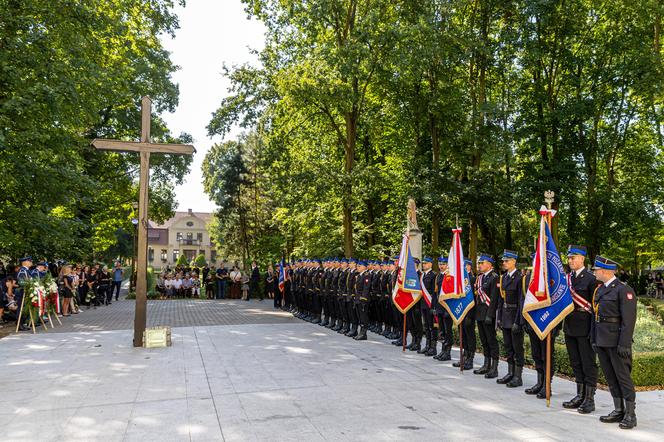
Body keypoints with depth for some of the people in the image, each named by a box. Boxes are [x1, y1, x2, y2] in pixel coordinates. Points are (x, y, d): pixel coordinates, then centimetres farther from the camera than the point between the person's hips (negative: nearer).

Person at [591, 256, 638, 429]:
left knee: (623, 376, 0)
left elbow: (629, 319, -16)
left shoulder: (624, 290, -11)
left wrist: (624, 344, -19)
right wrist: (594, 339, 15)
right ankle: (618, 411, 23)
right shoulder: (599, 290, 14)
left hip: (616, 341, -8)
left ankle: (630, 414, 9)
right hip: (602, 341, 8)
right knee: (610, 377, 13)